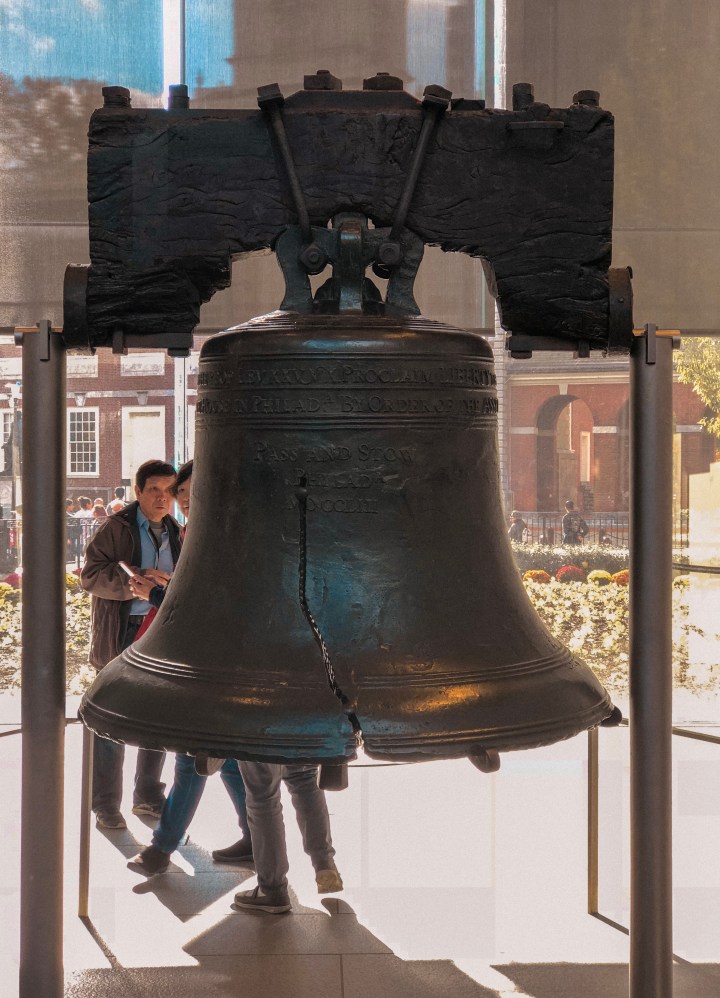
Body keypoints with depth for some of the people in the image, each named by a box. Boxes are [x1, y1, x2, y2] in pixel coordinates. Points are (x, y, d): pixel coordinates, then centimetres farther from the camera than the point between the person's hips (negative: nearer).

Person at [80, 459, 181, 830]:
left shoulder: (174, 533, 12)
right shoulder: (115, 528, -7)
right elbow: (91, 576, -16)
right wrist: (138, 578, -26)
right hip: (122, 635, -6)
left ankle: (147, 796, 27)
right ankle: (106, 806, 10)